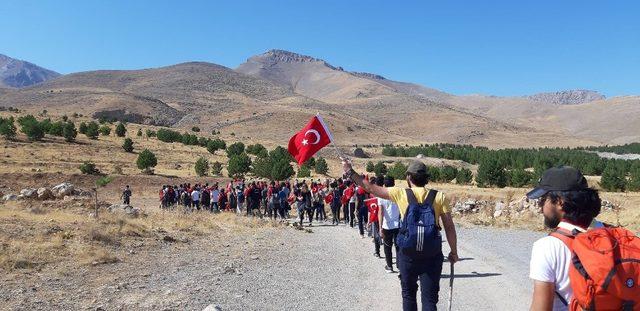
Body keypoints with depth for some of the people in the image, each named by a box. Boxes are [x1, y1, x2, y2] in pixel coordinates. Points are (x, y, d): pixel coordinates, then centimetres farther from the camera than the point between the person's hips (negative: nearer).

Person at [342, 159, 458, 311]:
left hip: (408, 254, 0)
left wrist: (350, 171, 7)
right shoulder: (439, 196, -4)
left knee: (408, 294, 19)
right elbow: (449, 227, -4)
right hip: (432, 255, 0)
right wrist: (454, 252, 8)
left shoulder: (401, 194, -5)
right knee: (430, 298, 7)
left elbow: (370, 188, -2)